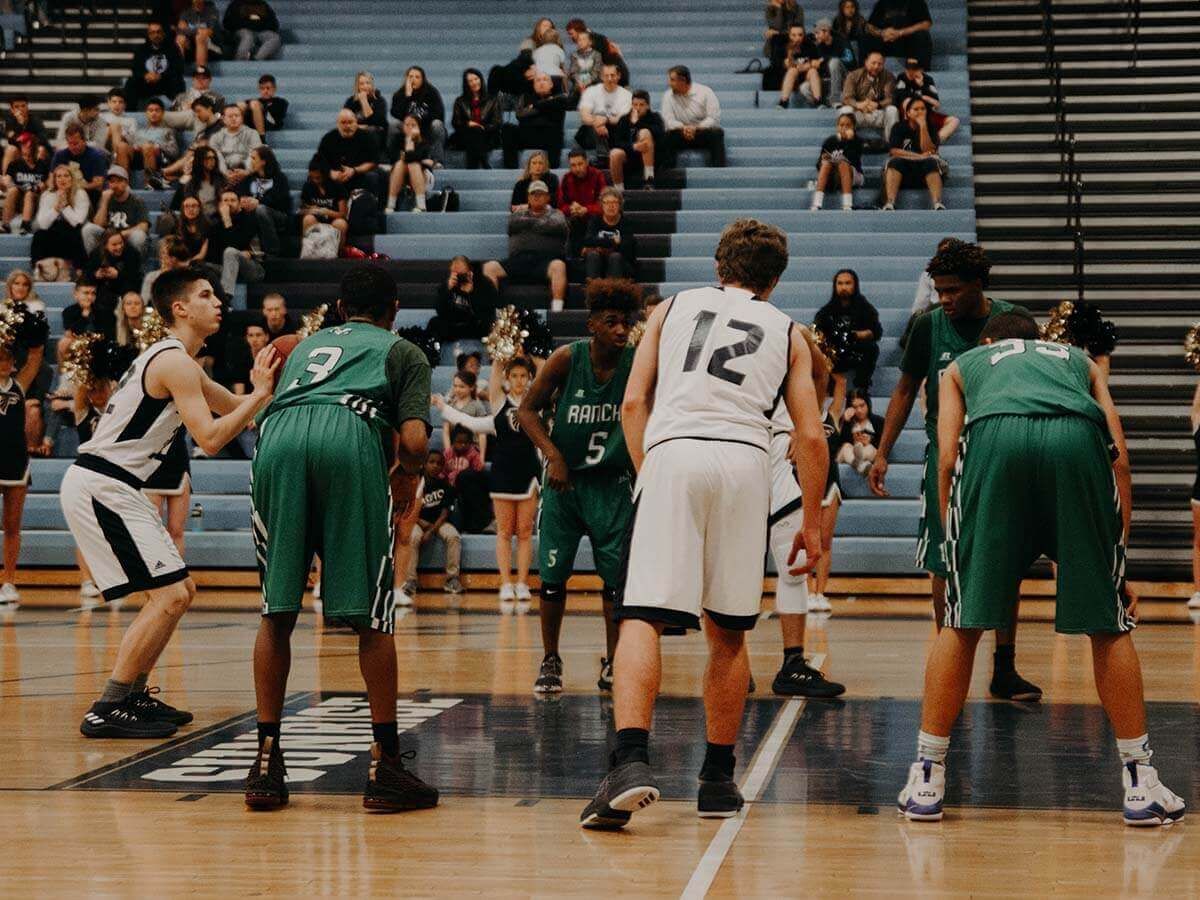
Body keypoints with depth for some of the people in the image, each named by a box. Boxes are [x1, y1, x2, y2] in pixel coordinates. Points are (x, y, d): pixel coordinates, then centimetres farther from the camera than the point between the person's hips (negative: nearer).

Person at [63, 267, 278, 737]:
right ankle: (105, 711, -12)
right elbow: (210, 439, -21)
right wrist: (261, 392, -15)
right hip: (98, 486, -10)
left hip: (109, 488, 10)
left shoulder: (173, 358, 18)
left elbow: (233, 407, 26)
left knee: (180, 590, 15)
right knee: (169, 596, -13)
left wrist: (267, 384, 10)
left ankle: (132, 696, 21)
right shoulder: (175, 362, -14)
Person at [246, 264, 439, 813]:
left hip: (278, 435, 3)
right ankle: (384, 766, 5)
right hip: (351, 436, -3)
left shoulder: (305, 345, 39)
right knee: (372, 614, 4)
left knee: (277, 612, 12)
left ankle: (266, 762, 10)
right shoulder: (403, 351, 27)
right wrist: (405, 479, 30)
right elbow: (414, 443, 10)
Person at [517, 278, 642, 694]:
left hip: (613, 484, 0)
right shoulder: (567, 359, -12)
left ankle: (613, 663, 14)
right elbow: (528, 410, -5)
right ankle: (550, 661, 17)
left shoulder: (639, 363, -11)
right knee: (553, 576, 2)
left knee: (617, 576, 0)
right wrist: (553, 455, -16)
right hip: (564, 478, 0)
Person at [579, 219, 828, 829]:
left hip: (672, 453, -1)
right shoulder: (787, 332, 24)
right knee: (727, 633, 13)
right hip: (745, 460, 1)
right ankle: (717, 781, 17)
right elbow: (810, 437, 16)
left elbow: (633, 402, 14)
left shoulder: (673, 307, 24)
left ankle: (630, 762, -26)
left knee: (642, 618, -7)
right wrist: (811, 523, 22)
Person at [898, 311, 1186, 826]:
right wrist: (1117, 557, 25)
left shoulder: (963, 364, 37)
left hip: (995, 436, 0)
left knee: (962, 623, 9)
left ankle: (925, 783, 13)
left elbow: (948, 459, 19)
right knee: (1109, 624, 11)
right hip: (1078, 437, 1)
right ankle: (1141, 787, 15)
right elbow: (1120, 459, 25)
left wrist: (956, 548, 21)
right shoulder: (1078, 359, 40)